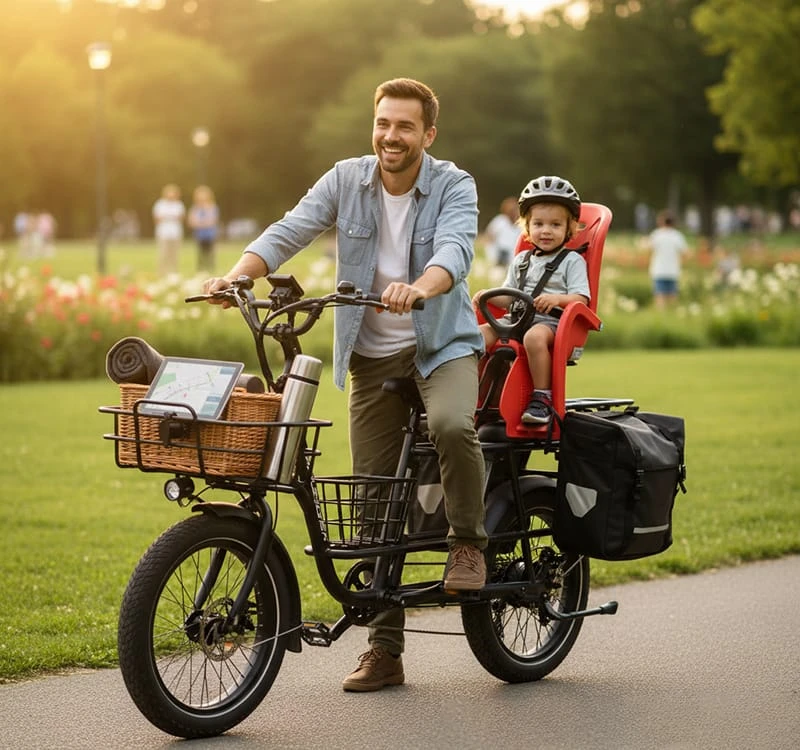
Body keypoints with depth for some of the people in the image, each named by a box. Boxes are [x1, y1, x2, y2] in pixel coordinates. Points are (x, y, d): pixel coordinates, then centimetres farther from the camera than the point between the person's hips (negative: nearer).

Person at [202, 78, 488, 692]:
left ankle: (468, 542, -8)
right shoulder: (346, 181, 1)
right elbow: (289, 231, -9)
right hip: (373, 358, 3)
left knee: (452, 424, -36)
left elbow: (455, 249, -26)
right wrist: (237, 275, -27)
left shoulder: (453, 187, -8)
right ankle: (384, 650, 12)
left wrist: (418, 289, -48)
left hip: (443, 345, -3)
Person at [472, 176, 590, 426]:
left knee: (534, 337, -40)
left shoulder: (572, 261, 6)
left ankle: (542, 399, -36)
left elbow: (580, 299, -5)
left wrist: (556, 298, -24)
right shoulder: (521, 260, 23)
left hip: (550, 322, -6)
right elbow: (509, 298, 22)